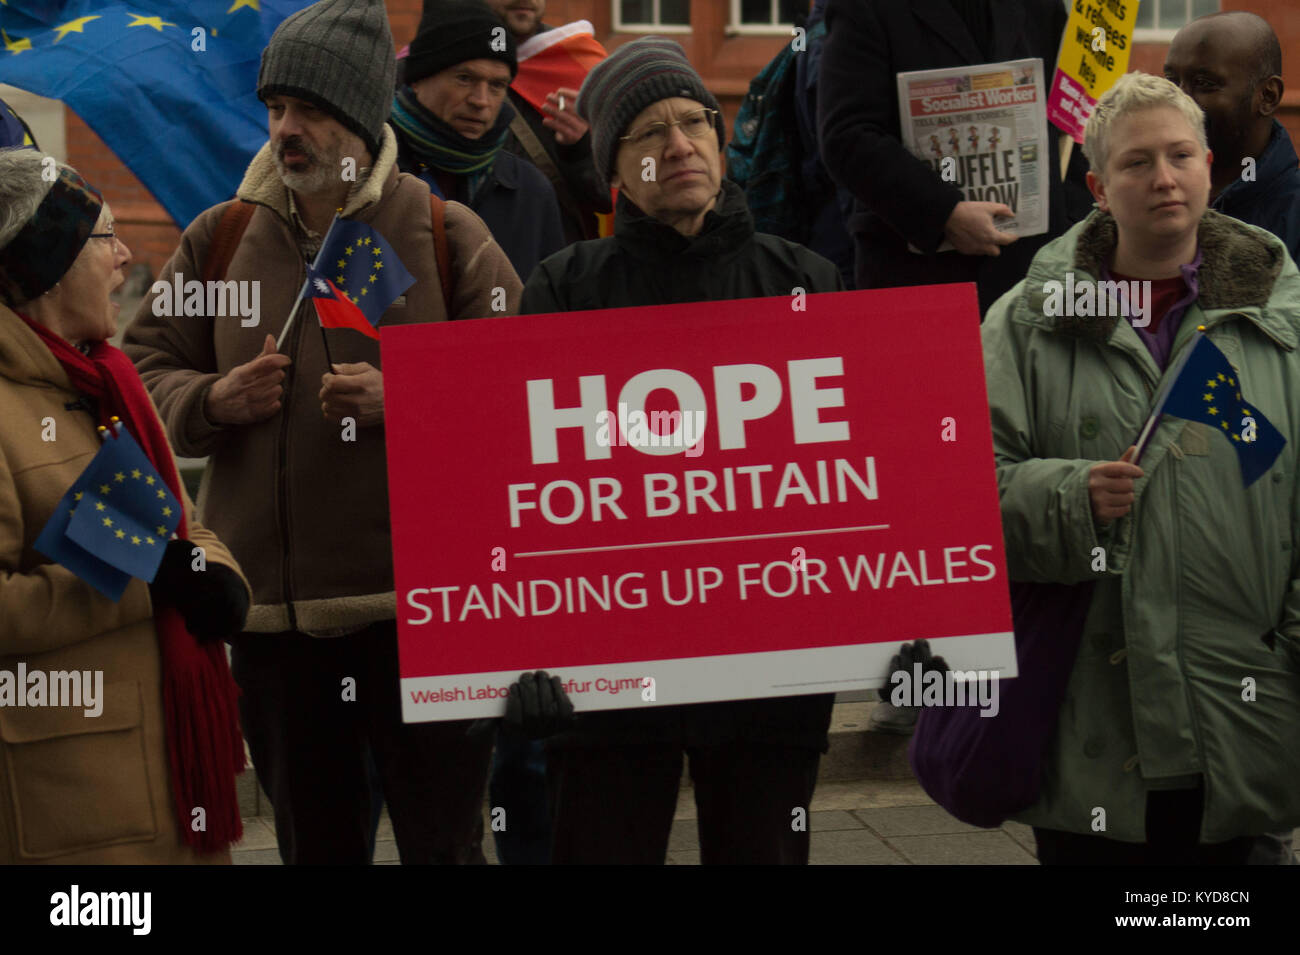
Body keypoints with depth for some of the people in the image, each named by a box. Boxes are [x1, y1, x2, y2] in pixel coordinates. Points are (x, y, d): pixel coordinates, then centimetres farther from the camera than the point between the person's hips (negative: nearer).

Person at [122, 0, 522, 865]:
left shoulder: (448, 236, -1)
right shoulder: (221, 238, 8)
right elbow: (144, 373, 14)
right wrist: (214, 401, -7)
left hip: (419, 607, -3)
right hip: (271, 611, 3)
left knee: (443, 841, 5)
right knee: (316, 842, 17)